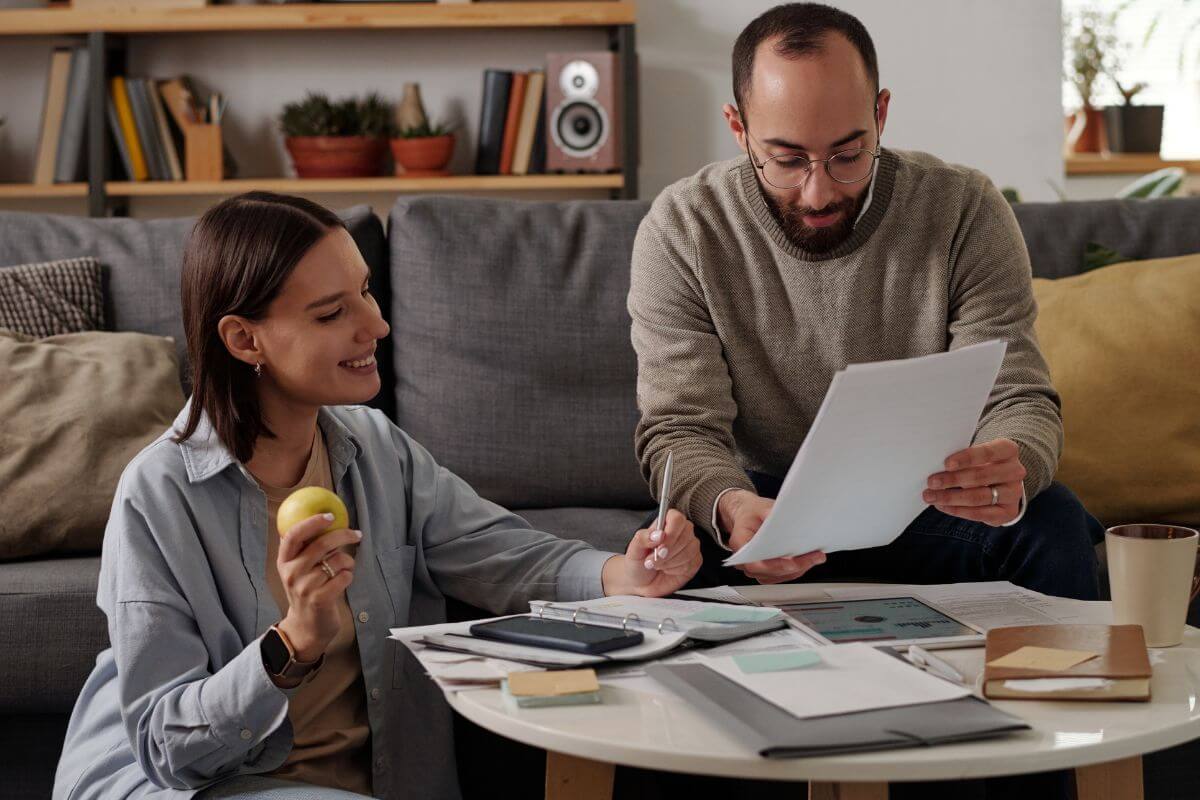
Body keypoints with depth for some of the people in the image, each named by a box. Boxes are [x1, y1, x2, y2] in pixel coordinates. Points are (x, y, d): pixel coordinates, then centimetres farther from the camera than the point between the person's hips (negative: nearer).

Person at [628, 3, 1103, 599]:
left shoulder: (965, 212, -11)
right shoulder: (680, 232, -12)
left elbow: (1018, 399, -13)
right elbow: (679, 428, -15)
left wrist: (1010, 472, -39)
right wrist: (730, 508, -39)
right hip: (769, 502, -1)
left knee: (1051, 524, -28)